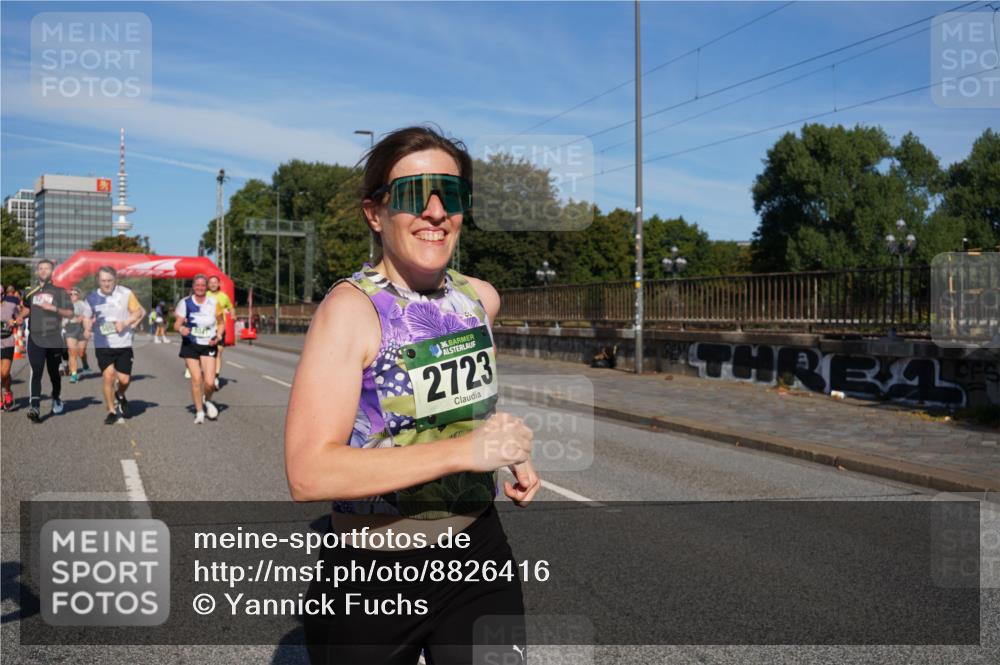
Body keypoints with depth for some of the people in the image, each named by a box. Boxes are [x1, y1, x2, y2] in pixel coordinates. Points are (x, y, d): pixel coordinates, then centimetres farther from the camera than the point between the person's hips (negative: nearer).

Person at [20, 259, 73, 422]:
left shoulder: (60, 292, 3)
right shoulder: (31, 293, 13)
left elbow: (70, 313, -4)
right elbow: (26, 310, 27)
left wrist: (54, 308, -19)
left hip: (54, 340, -1)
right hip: (35, 339, 1)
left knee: (54, 372, 12)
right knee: (36, 372, -12)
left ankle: (56, 399, 35)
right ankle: (34, 406, -21)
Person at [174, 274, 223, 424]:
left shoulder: (214, 303, -1)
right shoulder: (185, 303, -3)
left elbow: (220, 323, 10)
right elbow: (177, 324, 0)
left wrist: (218, 336, -7)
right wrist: (181, 329, -23)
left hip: (208, 345, 0)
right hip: (190, 345, 0)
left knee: (209, 382, -9)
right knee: (196, 379, -3)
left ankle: (207, 401, 25)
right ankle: (199, 411, 15)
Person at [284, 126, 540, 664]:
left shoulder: (481, 297, 0)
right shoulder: (350, 308, -17)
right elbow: (309, 473, -26)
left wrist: (510, 450, 8)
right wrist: (465, 450, -30)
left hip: (478, 555, 5)